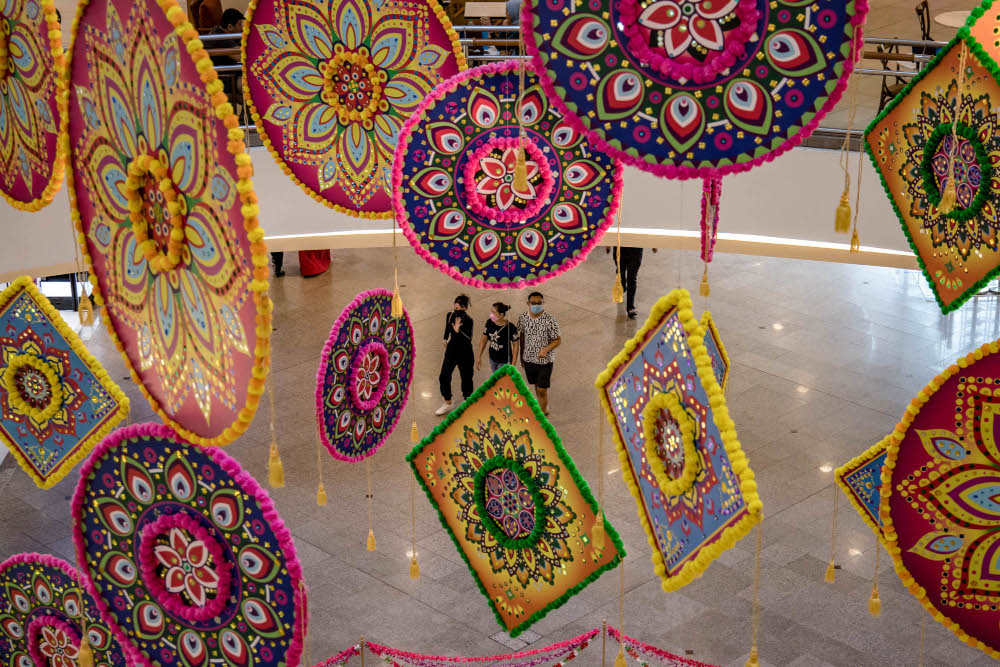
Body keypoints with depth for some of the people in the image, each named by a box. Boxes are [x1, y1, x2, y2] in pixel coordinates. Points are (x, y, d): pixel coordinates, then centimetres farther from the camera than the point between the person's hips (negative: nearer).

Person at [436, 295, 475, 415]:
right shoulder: (450, 315, -2)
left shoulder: (468, 320, -17)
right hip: (451, 351, 5)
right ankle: (448, 403, 23)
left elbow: (469, 339, -28)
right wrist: (445, 339, 17)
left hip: (465, 353, -5)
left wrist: (458, 331, -40)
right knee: (444, 377, 5)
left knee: (466, 378, 4)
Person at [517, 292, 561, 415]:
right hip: (528, 359, 4)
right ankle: (543, 407, 43)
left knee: (542, 390, -1)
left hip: (544, 361, -4)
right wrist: (522, 355, 14)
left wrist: (546, 349, -29)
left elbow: (558, 340, -13)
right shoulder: (523, 318, -6)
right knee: (537, 385, 22)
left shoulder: (550, 320, -19)